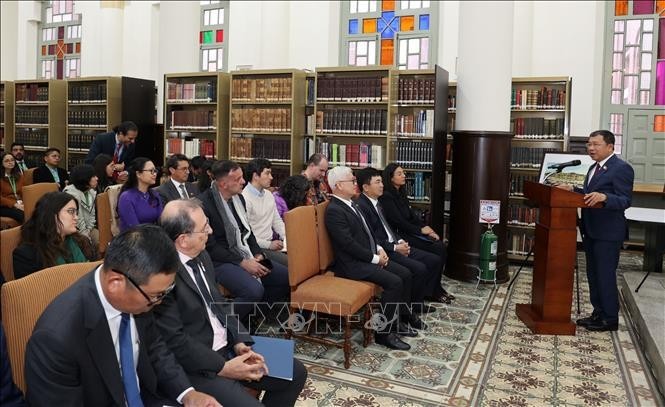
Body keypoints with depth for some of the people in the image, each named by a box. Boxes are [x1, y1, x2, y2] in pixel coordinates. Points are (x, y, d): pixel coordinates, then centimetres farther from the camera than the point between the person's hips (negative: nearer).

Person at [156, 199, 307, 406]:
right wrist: (222, 367, -17)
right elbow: (174, 340, -21)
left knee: (295, 372, 7)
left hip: (228, 347, 8)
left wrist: (241, 342, -2)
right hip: (197, 365, -8)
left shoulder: (201, 256, 5)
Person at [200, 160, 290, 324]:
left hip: (246, 255, 8)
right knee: (254, 290, -31)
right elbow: (211, 247, -16)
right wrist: (243, 263, -17)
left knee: (286, 277, -2)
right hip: (221, 261, -8)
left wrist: (257, 254, 1)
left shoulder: (239, 197, 8)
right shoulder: (204, 204, -17)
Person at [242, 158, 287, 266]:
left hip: (272, 242, 8)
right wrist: (268, 245, -17)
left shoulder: (268, 194, 12)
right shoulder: (244, 198, -15)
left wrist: (287, 238, 2)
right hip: (257, 248, -8)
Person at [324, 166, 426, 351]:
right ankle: (385, 332, -8)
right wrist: (375, 258, -16)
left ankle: (401, 319, 17)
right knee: (394, 282, -21)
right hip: (353, 264, -10)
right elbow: (349, 244, -22)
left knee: (405, 274, 3)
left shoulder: (352, 203, 13)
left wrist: (379, 249, 4)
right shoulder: (334, 211, -18)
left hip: (369, 257, 10)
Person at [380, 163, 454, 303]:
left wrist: (426, 228, -2)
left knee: (441, 246, -10)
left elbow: (412, 215, 14)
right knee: (436, 250, -18)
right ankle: (433, 291, -5)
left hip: (410, 231, 8)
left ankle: (437, 287, -3)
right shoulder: (386, 197, -12)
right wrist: (421, 230, -12)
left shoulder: (401, 193, 15)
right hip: (399, 236, -8)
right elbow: (398, 221, -17)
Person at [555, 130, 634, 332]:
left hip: (608, 233, -9)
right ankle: (598, 313, 26)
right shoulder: (594, 168, 16)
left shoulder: (621, 168, -13)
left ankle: (610, 319, 10)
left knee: (605, 276, -2)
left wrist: (603, 197, -34)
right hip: (591, 230, 9)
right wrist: (573, 189, 7)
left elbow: (625, 201, -19)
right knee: (593, 274, 15)